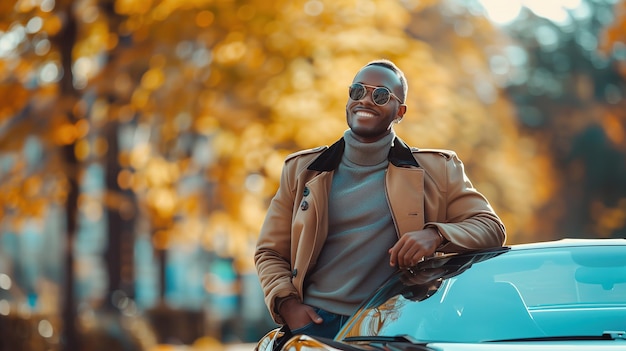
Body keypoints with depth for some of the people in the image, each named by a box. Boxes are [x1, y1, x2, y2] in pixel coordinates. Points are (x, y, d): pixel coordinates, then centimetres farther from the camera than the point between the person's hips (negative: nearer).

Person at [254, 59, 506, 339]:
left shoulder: (437, 171, 11)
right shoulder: (303, 170, 15)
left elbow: (491, 227, 6)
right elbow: (270, 252, 17)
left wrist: (435, 235, -14)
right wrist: (287, 303, -3)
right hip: (317, 324, 0)